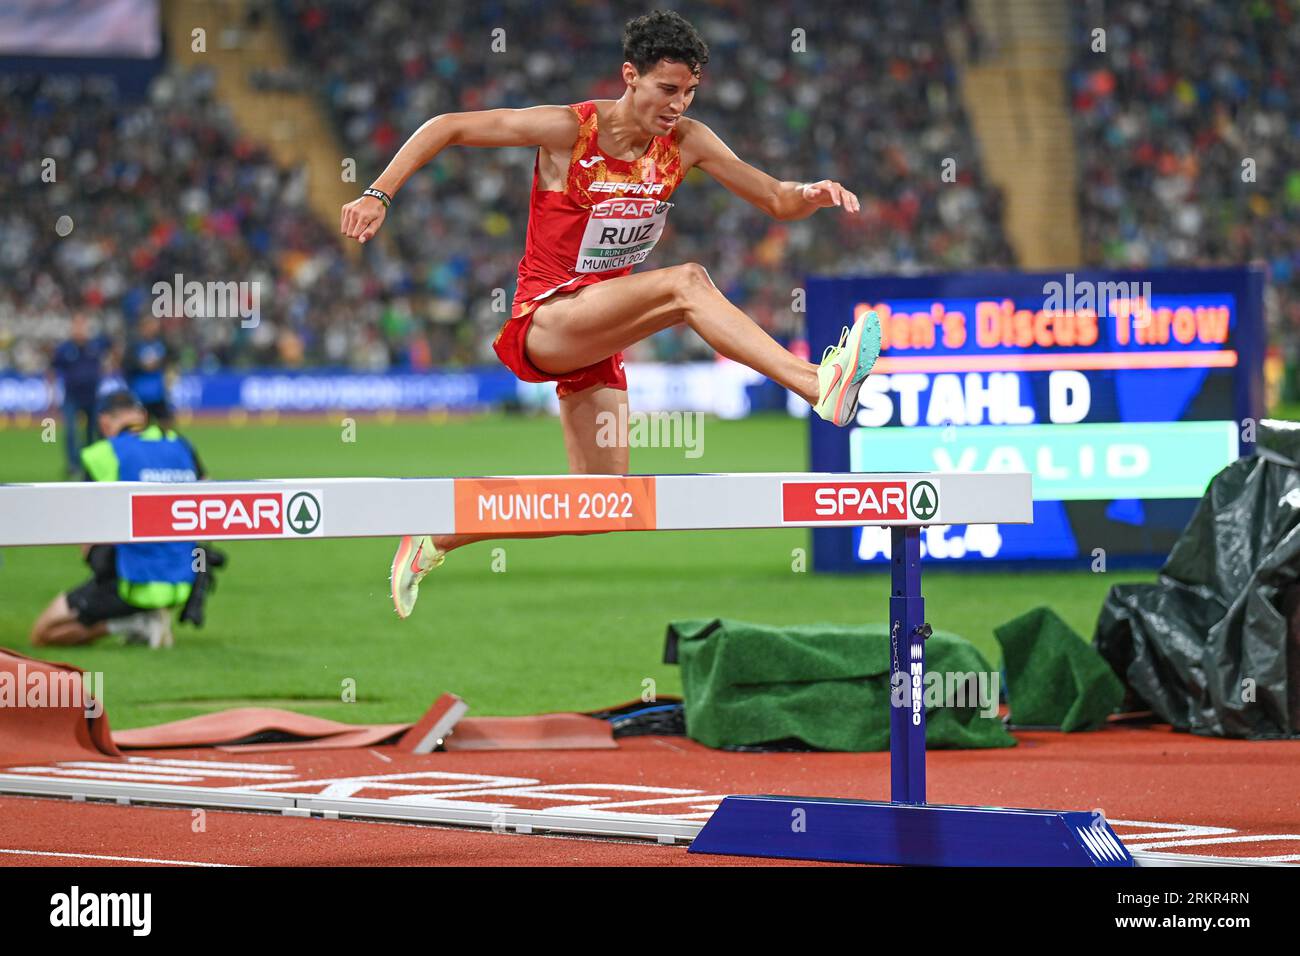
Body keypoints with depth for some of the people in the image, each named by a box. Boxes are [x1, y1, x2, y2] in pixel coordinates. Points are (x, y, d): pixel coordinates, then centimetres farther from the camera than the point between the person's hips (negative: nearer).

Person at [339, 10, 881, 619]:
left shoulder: (686, 144, 2)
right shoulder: (568, 131, -12)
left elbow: (777, 202, 4)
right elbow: (447, 128, -7)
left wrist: (813, 196, -19)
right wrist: (379, 195, -16)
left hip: (597, 340, 7)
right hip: (542, 322, -7)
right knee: (686, 282, -30)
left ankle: (431, 544, 23)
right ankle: (818, 386, -46)